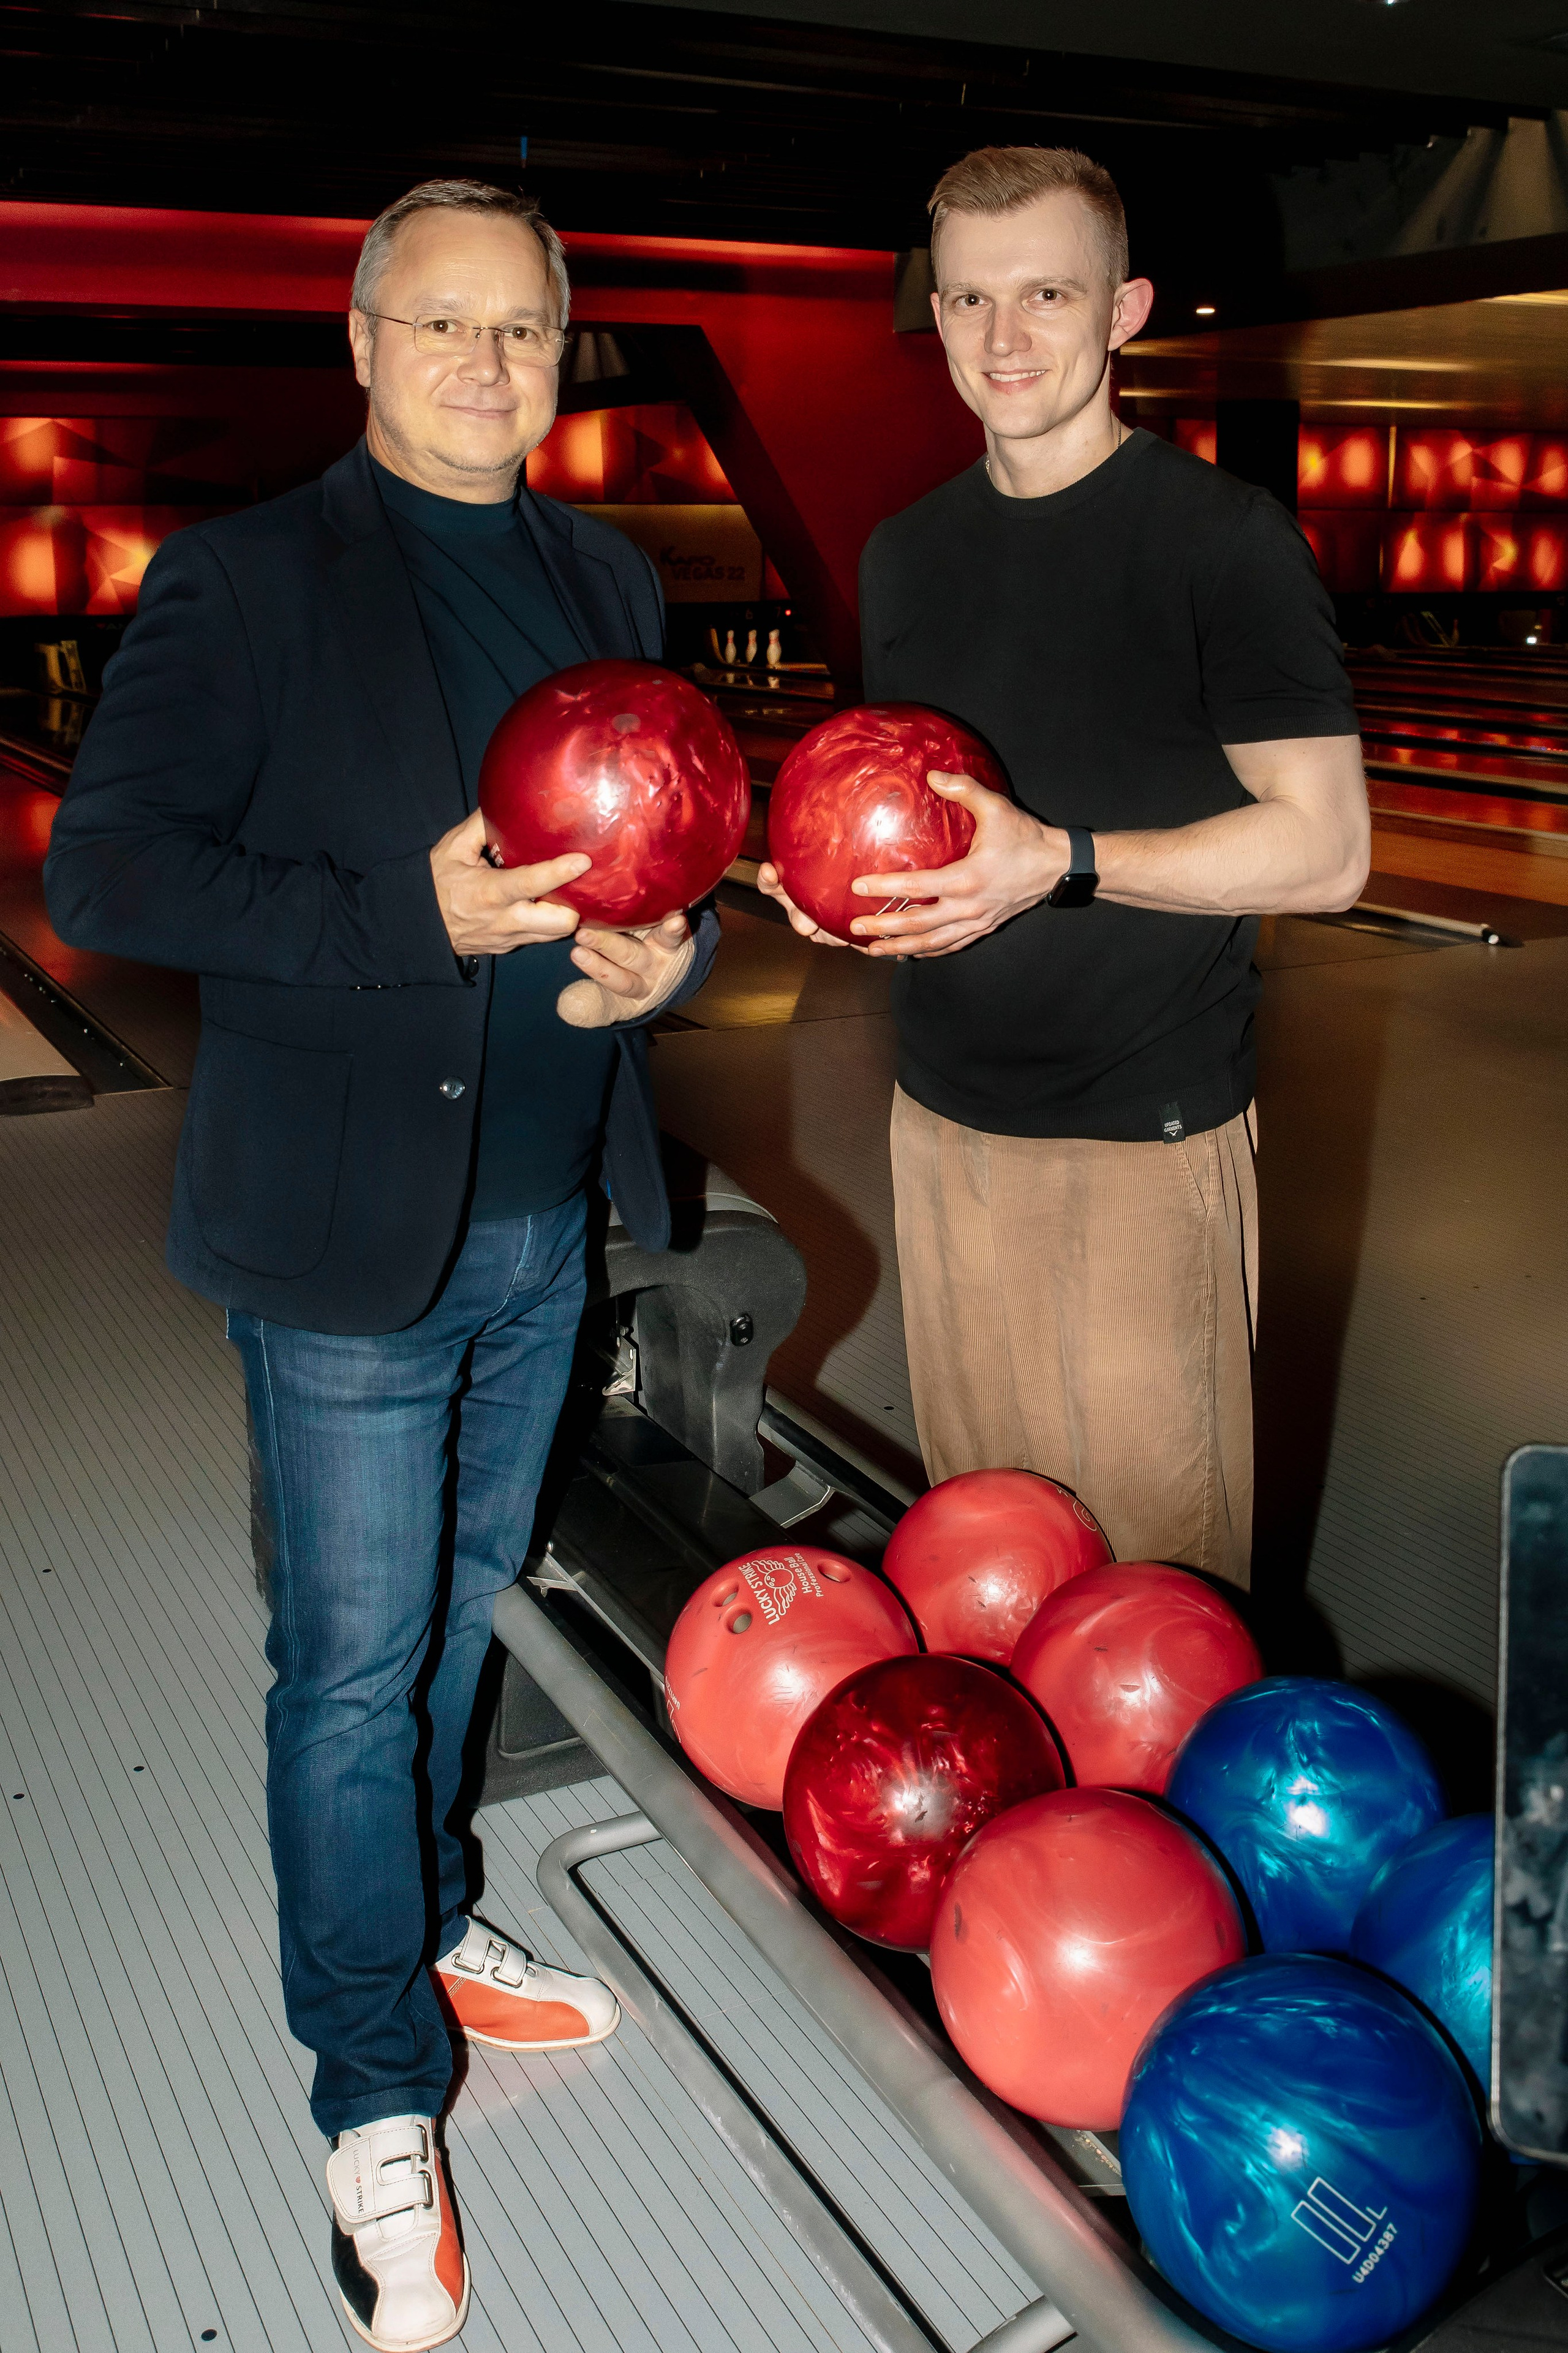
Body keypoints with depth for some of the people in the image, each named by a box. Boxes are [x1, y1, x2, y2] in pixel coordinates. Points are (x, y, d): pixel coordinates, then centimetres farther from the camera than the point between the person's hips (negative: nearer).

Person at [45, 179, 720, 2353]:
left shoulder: (611, 582, 11)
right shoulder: (246, 581, -8)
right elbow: (106, 867, -13)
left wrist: (670, 945, -7)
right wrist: (410, 917, -24)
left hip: (545, 1216, 6)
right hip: (350, 1232, -5)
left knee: (456, 1613, 20)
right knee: (354, 1664, 5)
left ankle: (417, 1930, 42)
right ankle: (378, 2105, 22)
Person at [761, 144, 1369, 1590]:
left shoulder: (1222, 538, -7)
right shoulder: (907, 555, 12)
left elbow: (1324, 849, -11)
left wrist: (1059, 860, -22)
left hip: (1146, 1136, -5)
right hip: (947, 1117, 6)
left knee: (1152, 1551, 2)